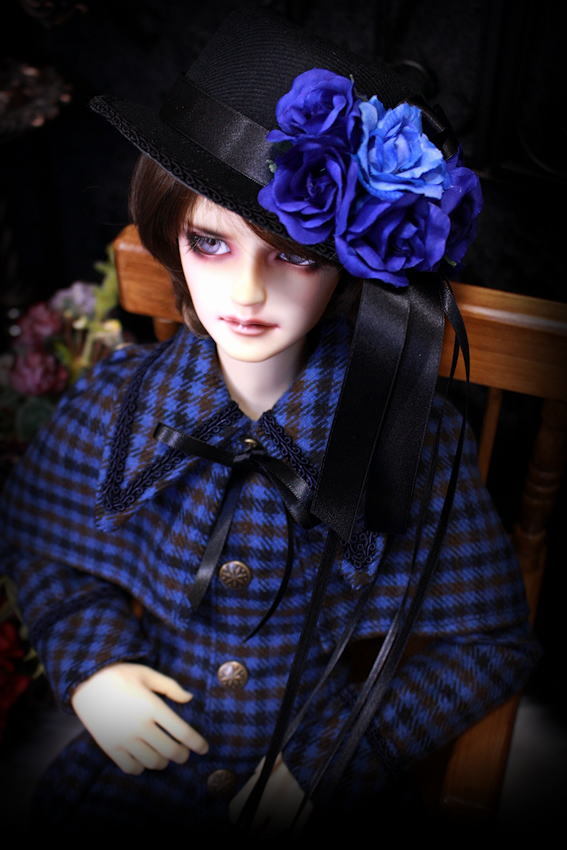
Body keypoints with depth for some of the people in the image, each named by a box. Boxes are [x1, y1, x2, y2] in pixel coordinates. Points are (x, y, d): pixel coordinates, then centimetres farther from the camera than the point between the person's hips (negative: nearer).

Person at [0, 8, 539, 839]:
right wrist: (88, 659, -12)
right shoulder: (118, 399, -10)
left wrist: (325, 757, -13)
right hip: (141, 755, 1)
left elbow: (489, 643, -7)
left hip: (331, 785, 0)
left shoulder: (415, 442, -16)